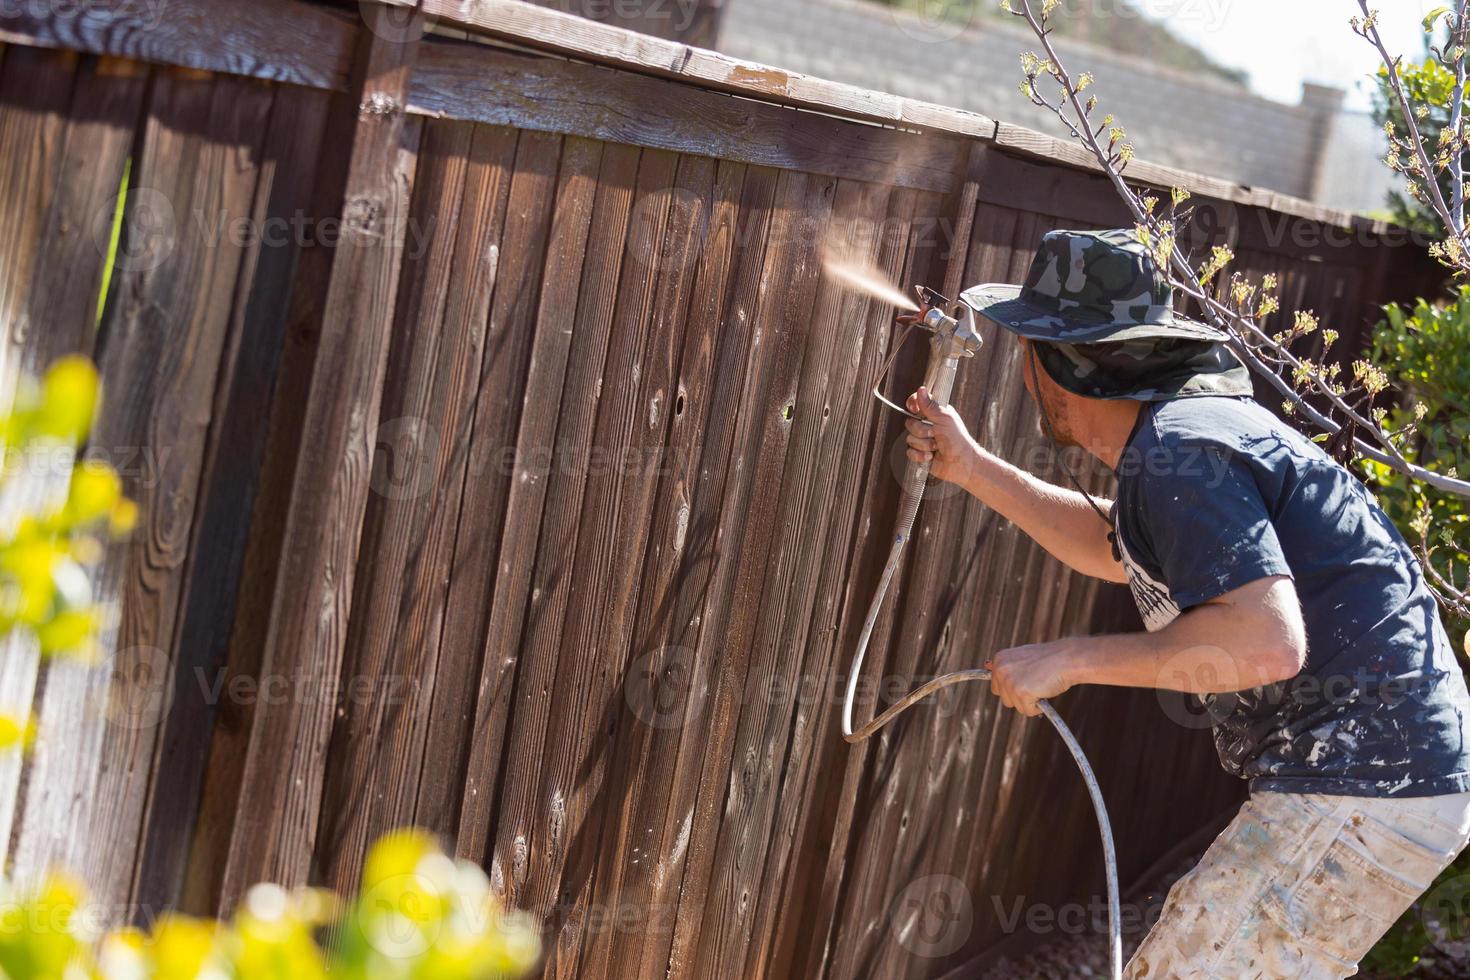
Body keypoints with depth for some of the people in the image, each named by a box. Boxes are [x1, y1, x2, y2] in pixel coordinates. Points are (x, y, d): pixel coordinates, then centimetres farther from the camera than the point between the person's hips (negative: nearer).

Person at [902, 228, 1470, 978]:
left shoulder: (1179, 452, -18)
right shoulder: (1188, 420, 13)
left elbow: (1266, 640, -30)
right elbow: (1114, 550, 31)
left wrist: (1069, 660, -21)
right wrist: (973, 469, 28)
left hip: (1365, 795, -11)